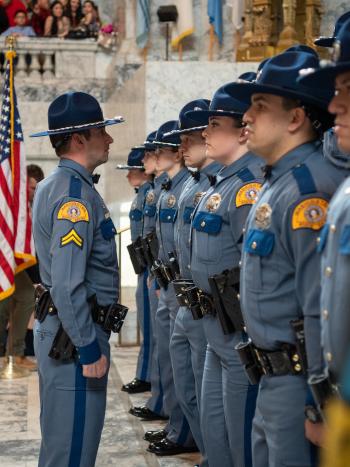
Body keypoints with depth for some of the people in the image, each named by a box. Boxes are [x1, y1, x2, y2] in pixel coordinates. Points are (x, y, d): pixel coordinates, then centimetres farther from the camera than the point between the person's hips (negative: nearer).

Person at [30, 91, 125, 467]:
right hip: (74, 336, -10)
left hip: (56, 328, 10)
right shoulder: (75, 192, -19)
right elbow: (68, 283, -25)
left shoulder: (54, 184, 14)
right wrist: (89, 348, -21)